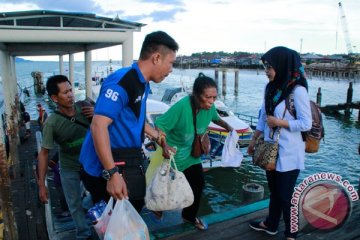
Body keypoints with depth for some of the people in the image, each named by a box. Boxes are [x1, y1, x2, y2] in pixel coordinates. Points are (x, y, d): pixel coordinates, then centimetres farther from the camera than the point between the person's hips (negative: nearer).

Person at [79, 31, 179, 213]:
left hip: (129, 162, 10)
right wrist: (112, 174, -32)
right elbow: (98, 125, -29)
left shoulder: (142, 84, 9)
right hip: (110, 166, -9)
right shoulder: (122, 82, -22)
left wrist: (158, 137, 28)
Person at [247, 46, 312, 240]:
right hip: (271, 149, 7)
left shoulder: (297, 90, -16)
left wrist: (279, 122, -20)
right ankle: (271, 224, 40)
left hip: (288, 153, -6)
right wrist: (254, 140, 14)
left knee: (286, 195, 7)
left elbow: (306, 124, -15)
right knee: (274, 190, 22)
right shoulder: (271, 88, 4)